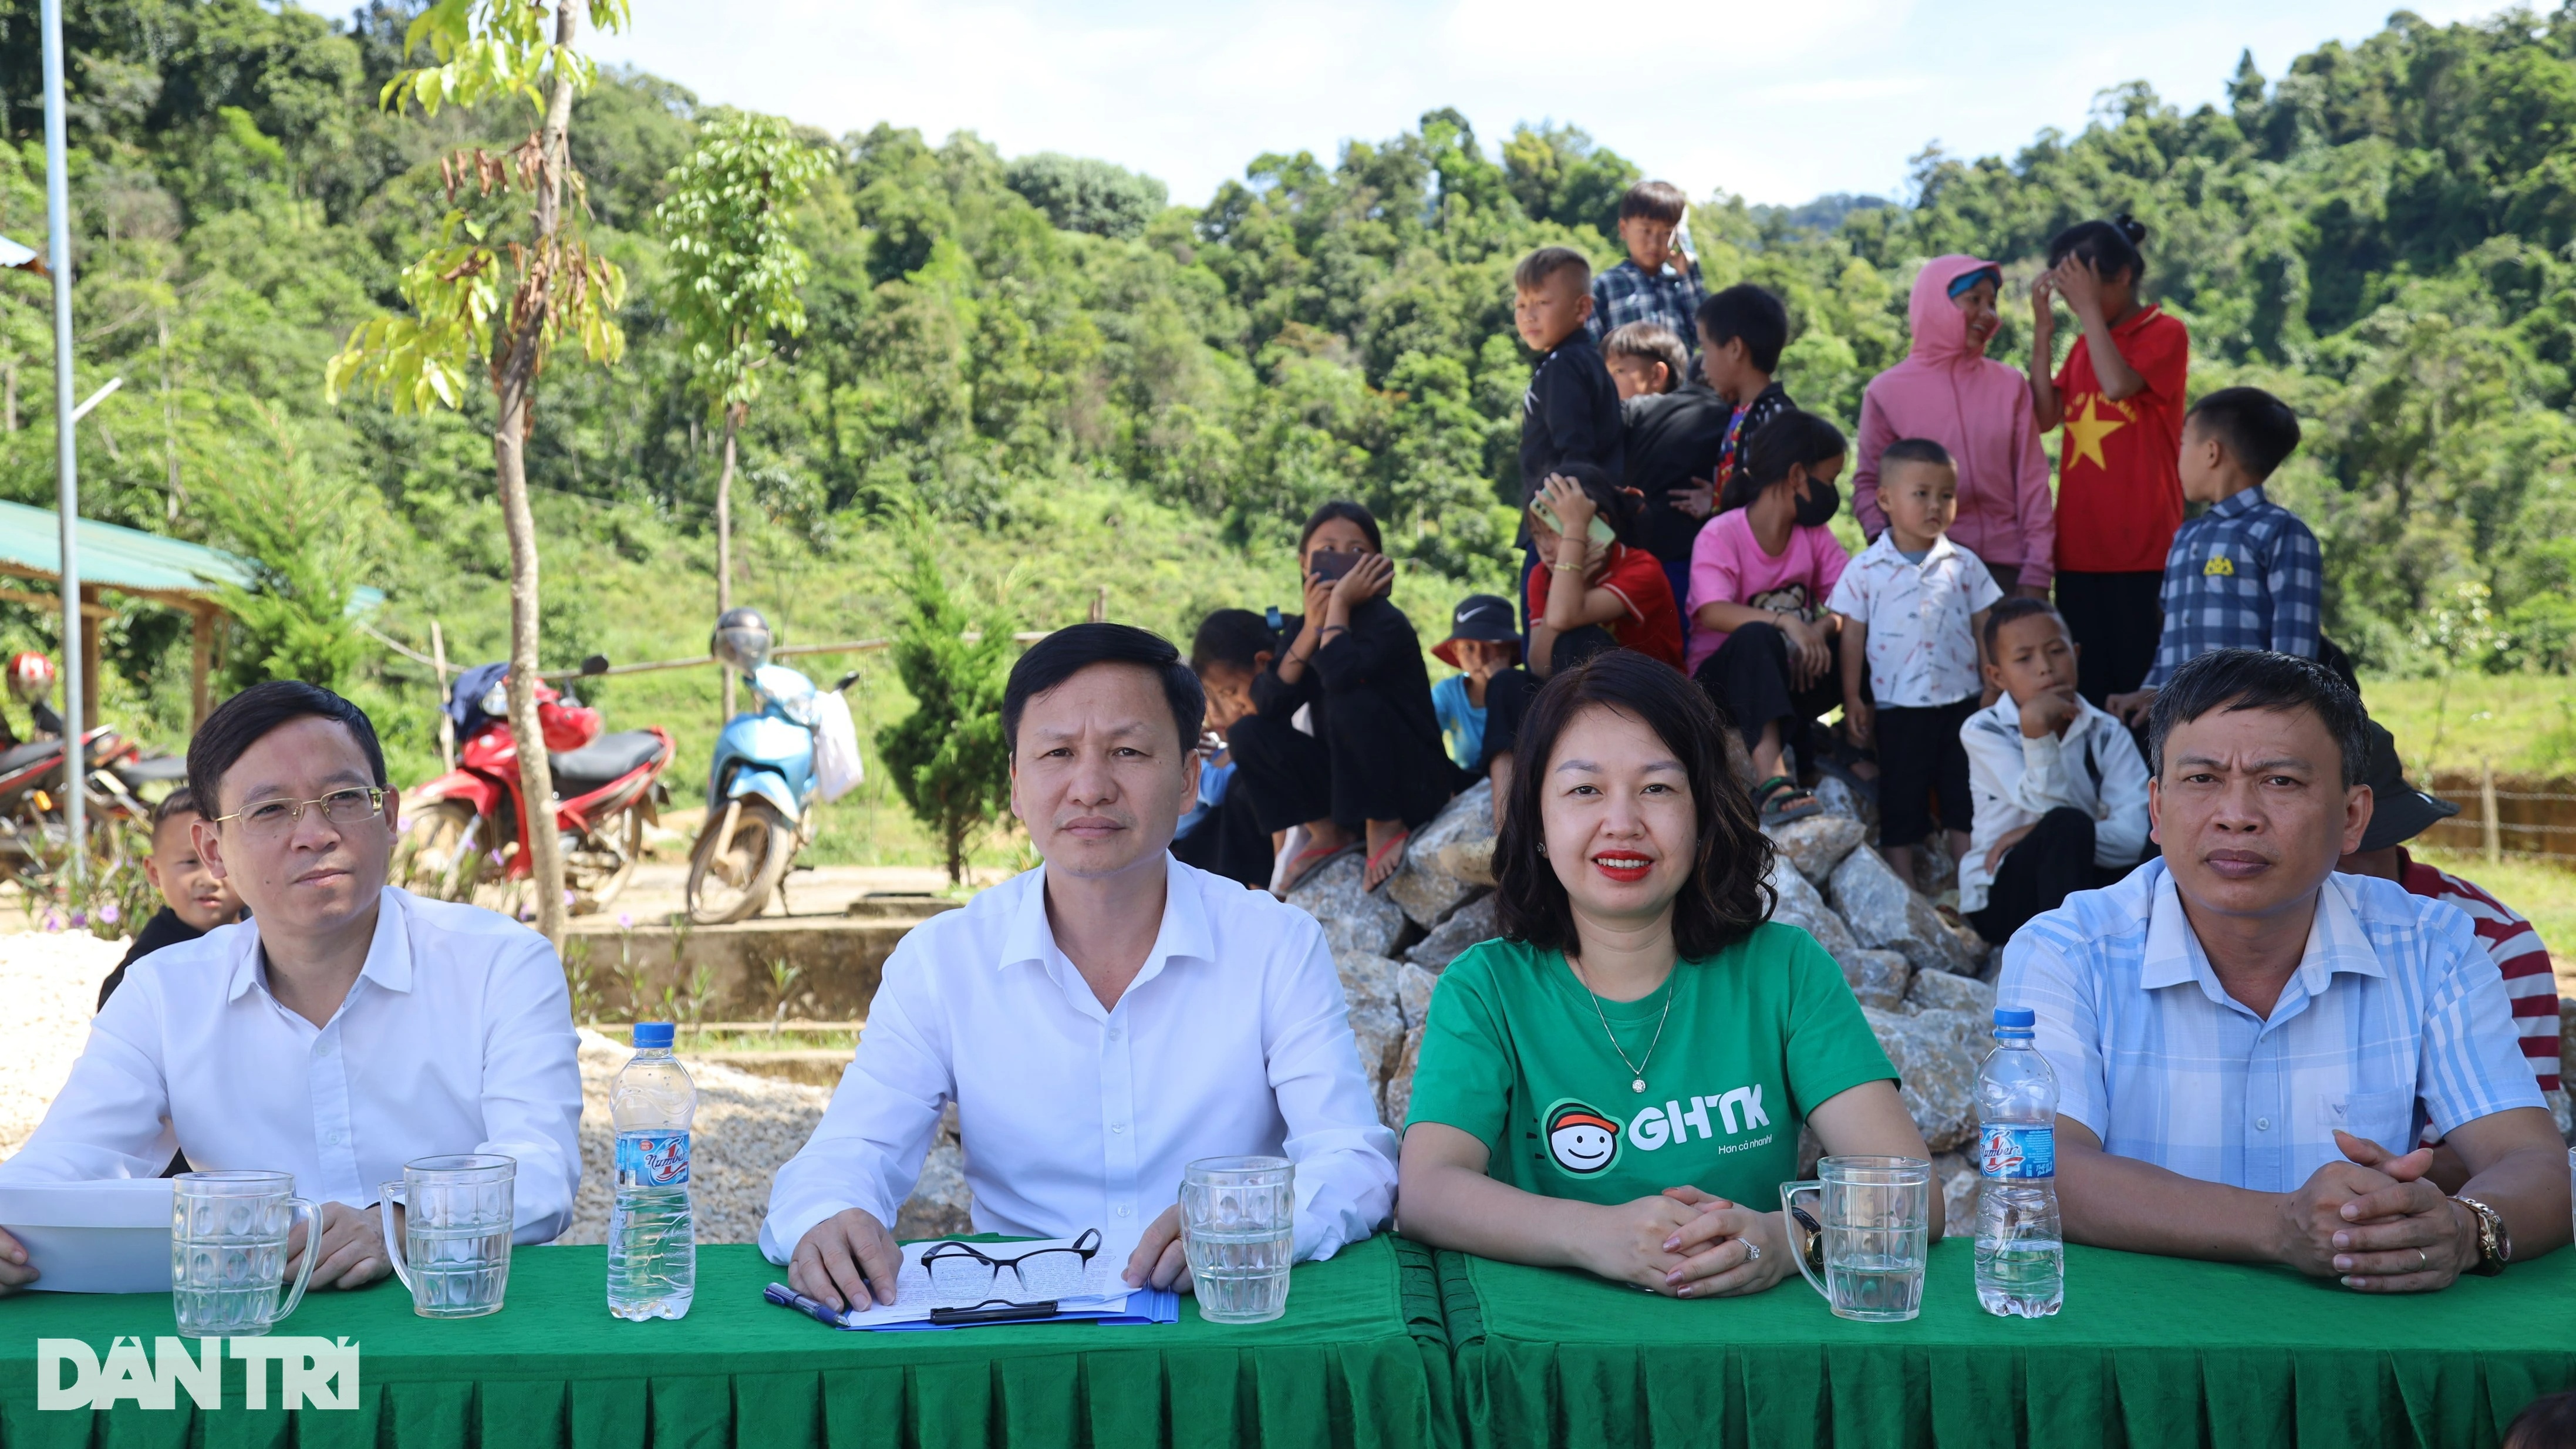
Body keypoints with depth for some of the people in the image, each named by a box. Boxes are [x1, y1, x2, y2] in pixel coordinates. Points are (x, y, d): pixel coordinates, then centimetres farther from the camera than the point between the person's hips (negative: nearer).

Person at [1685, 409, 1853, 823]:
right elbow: (1713, 613, -28)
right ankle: (1772, 778, -53)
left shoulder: (1814, 534, 8)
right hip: (1724, 677, -5)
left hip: (1789, 679, 5)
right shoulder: (1721, 536, -11)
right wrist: (1786, 622, -40)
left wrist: (1822, 628, -26)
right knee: (1756, 637, -40)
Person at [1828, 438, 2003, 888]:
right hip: (1898, 706, -2)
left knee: (1966, 800, 10)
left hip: (1962, 701, 2)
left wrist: (1993, 692, 5)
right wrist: (1853, 701, -2)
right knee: (1901, 804, 7)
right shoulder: (1866, 570, -4)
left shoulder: (1964, 565, 2)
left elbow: (1983, 631, 7)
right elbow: (1852, 636, -1)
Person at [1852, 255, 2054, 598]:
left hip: (2005, 569, 2)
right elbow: (1868, 483, 6)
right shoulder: (1888, 390, 2)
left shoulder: (2011, 386, 7)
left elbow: (2032, 482, 5)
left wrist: (2036, 575, -2)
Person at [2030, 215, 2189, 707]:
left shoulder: (2165, 332, -2)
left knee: (2139, 684, -4)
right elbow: (2046, 417, 5)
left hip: (2143, 549, -6)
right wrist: (2043, 332, 1)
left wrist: (2090, 308, -14)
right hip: (2080, 546, 6)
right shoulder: (2085, 344, 16)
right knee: (2084, 686, 7)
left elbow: (2118, 384, -21)